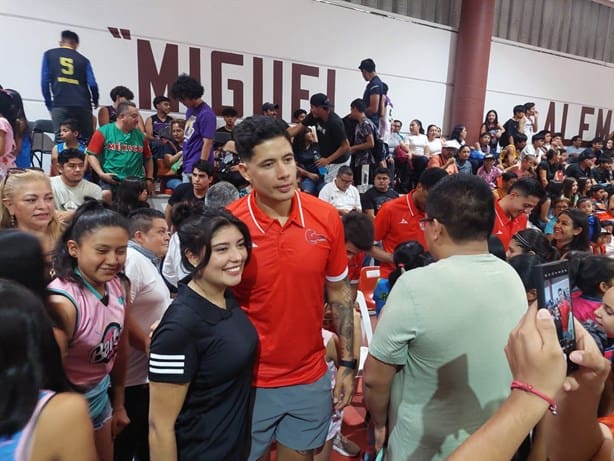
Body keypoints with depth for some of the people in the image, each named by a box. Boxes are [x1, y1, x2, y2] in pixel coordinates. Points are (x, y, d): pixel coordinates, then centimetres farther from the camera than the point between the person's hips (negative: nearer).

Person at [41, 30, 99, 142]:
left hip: (60, 104, 0)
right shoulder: (83, 60, 15)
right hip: (82, 105, 1)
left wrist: (49, 103, 15)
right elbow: (92, 84, 4)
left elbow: (45, 81, 7)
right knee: (88, 140, 7)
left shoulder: (49, 54, 15)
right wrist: (95, 101, 23)